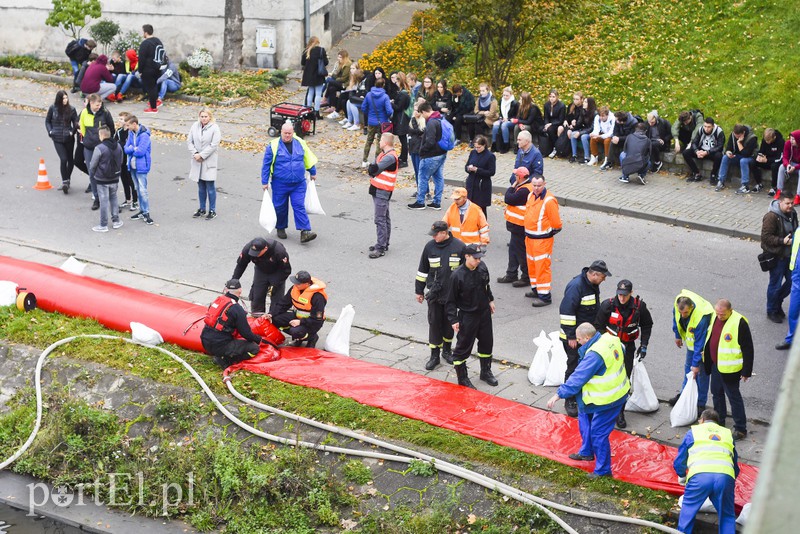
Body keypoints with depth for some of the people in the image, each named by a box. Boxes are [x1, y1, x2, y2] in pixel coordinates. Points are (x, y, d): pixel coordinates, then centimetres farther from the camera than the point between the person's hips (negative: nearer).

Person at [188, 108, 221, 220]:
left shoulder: (214, 128, -9)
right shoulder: (195, 126, 4)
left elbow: (214, 145, -14)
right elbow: (189, 141, 6)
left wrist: (201, 155, -15)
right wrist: (195, 153, -9)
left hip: (209, 161, -4)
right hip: (197, 161, 4)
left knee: (210, 188, -1)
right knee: (201, 188, 14)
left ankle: (212, 211, 9)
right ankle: (202, 209, 26)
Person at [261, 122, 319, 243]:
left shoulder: (300, 143, 3)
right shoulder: (273, 146, -6)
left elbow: (308, 158, 19)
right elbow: (266, 165, -1)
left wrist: (313, 172, 27)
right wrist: (264, 182, -1)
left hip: (298, 184, 1)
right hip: (280, 184, -1)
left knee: (299, 206, -7)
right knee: (280, 207, 8)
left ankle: (304, 232, -12)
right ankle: (280, 228, 30)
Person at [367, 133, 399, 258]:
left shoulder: (390, 157, -19)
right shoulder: (385, 154, 13)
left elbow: (374, 169, -23)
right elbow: (373, 168, 11)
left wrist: (372, 169, -3)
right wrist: (372, 170, -9)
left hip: (382, 191, -10)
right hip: (378, 190, 10)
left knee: (380, 220, -10)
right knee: (385, 218, 17)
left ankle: (381, 248, -8)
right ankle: (384, 244, 27)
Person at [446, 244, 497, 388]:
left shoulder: (482, 267, -6)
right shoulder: (457, 275, -23)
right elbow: (451, 300, -16)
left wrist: (490, 300, 23)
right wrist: (453, 320, -17)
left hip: (484, 312, 6)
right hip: (467, 316, -6)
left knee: (487, 342, 18)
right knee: (463, 347, 3)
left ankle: (486, 372, 37)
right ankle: (462, 378, 17)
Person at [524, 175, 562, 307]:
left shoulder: (549, 201, -19)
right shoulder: (531, 196, 6)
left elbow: (556, 224, -16)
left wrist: (548, 233, -4)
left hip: (542, 239, -9)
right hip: (530, 237, 9)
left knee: (542, 266, -7)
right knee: (532, 265, 18)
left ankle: (545, 296, -2)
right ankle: (536, 290, 33)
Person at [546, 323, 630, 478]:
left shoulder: (594, 355, -30)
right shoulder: (610, 339, -3)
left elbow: (577, 378, -28)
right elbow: (622, 351, 18)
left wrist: (558, 395, -23)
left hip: (606, 401, -10)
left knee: (598, 434, 2)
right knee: (584, 415, 25)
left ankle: (603, 470, 16)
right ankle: (586, 452, 37)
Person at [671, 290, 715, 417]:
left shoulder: (701, 317, -42)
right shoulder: (678, 302, -25)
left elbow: (699, 343, -33)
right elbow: (676, 317, 1)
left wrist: (696, 364, -27)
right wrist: (678, 335, 10)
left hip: (704, 341, -7)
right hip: (691, 339, 7)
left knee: (702, 372, 1)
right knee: (688, 367, 20)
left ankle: (701, 403, 13)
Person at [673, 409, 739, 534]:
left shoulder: (693, 431, 26)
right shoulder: (728, 434, 32)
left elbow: (679, 462, 26)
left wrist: (682, 478, 44)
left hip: (699, 475, -2)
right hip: (725, 476, 2)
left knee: (687, 511, 17)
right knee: (727, 515, 16)